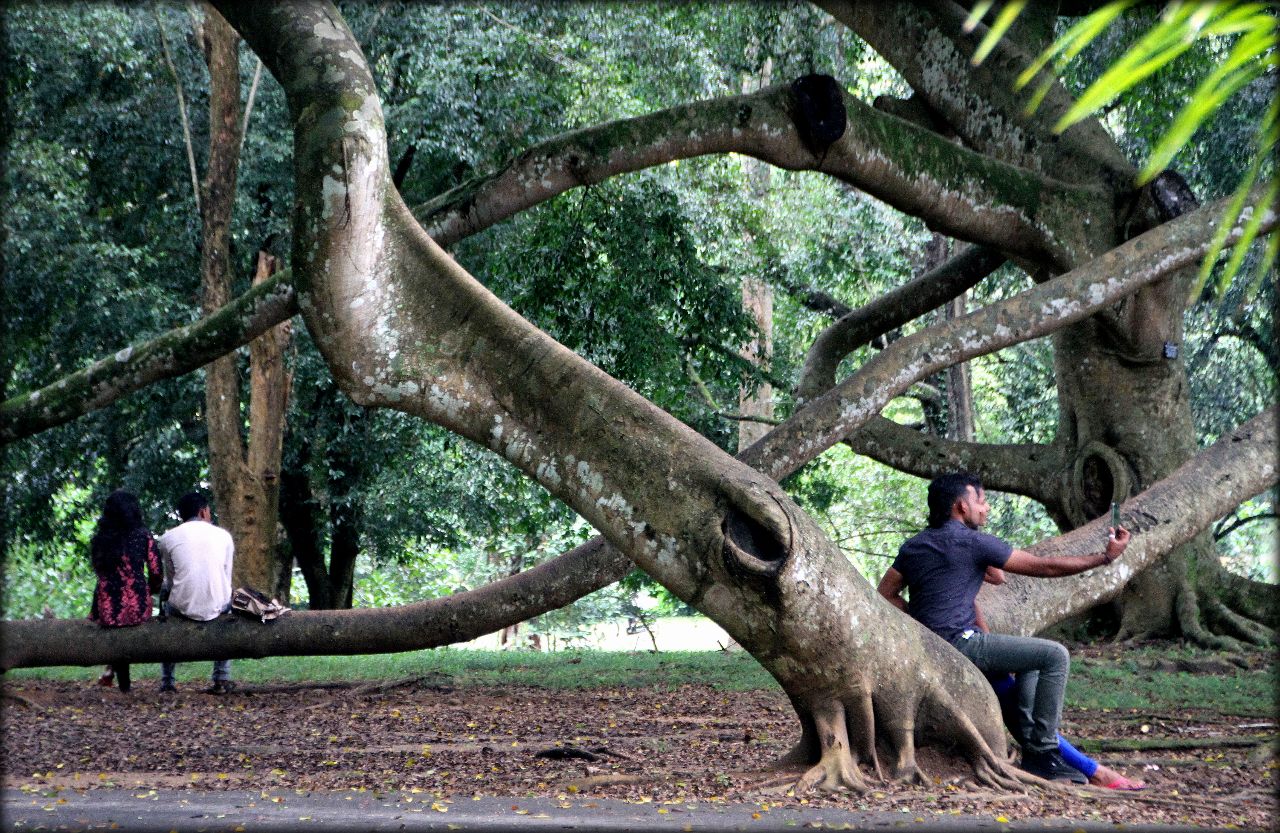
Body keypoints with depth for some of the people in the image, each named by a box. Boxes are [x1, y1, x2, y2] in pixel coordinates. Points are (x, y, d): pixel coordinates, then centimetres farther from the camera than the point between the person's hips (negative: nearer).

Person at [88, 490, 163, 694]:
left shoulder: (99, 539, 2)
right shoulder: (143, 536, -4)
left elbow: (99, 572, 13)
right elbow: (156, 573, -5)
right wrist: (150, 591, 17)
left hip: (108, 611, 1)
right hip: (138, 609, -1)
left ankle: (124, 683, 33)